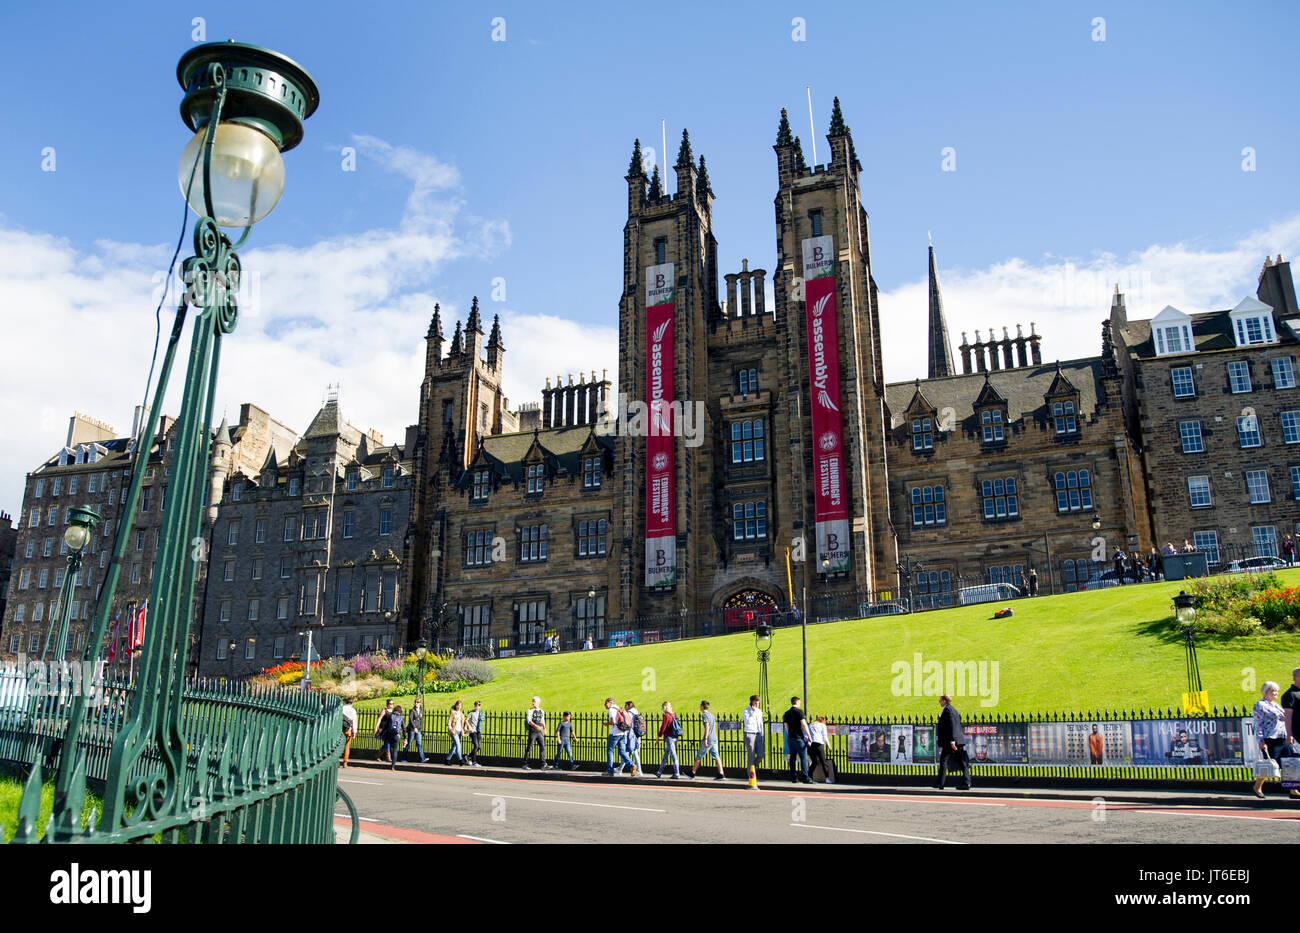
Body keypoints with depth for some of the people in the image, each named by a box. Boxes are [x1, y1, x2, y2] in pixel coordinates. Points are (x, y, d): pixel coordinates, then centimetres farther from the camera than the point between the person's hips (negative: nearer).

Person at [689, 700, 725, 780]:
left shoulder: (704, 715, -8)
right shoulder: (712, 715, 17)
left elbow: (707, 727, -18)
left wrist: (705, 739, -20)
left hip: (708, 739, -8)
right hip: (715, 739, 8)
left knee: (699, 756, 4)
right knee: (716, 756, 2)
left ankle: (693, 774, 12)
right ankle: (721, 774, -9)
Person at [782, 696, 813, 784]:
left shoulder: (787, 713, 12)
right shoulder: (799, 711, -8)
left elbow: (786, 727, 13)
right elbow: (803, 725, -12)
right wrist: (809, 736, -7)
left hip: (790, 738, 7)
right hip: (799, 737, -7)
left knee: (792, 758, 9)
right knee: (803, 757, -3)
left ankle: (793, 778, 9)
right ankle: (805, 777, -6)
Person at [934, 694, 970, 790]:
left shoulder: (947, 709, -11)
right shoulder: (953, 709, 18)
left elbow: (951, 725, -18)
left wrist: (952, 741, -22)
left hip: (949, 741, -10)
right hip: (959, 740, 10)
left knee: (943, 761, -4)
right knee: (962, 762, 6)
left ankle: (940, 784, -3)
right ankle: (966, 783, 3)